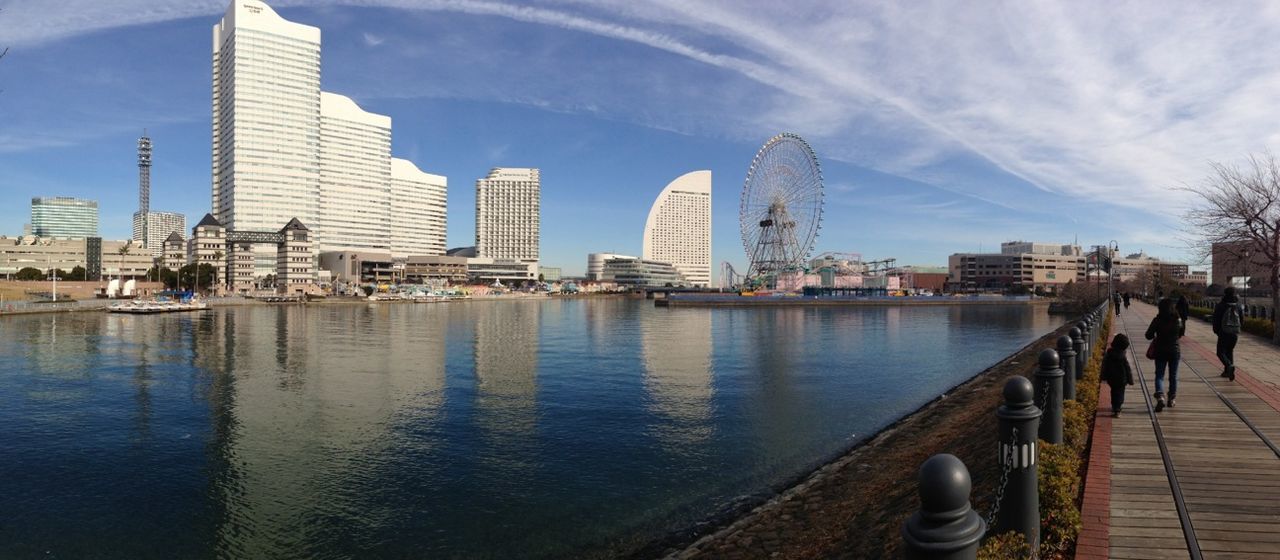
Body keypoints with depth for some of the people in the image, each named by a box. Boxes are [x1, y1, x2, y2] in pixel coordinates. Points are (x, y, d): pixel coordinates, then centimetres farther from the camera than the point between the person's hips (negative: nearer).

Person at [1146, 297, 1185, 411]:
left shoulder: (1157, 320, -12)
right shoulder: (1178, 320, -4)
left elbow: (1148, 336, -10)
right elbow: (1182, 333, 13)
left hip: (1160, 351, -2)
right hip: (1175, 350, 2)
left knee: (1159, 375, 2)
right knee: (1173, 376, 15)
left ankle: (1160, 397, -18)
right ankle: (1172, 399, 23)